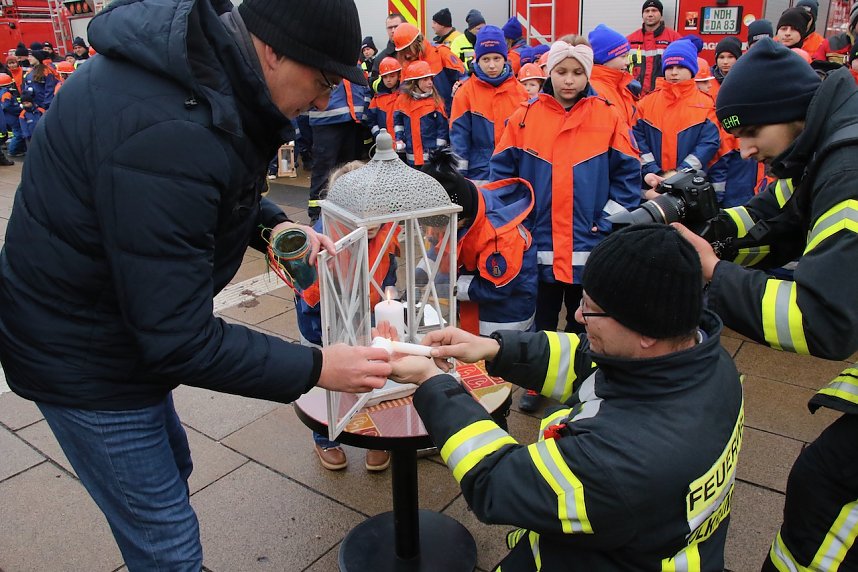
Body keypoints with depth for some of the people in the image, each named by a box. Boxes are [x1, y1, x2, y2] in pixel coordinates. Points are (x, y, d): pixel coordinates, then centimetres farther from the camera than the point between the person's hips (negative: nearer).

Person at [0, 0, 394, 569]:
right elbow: (179, 340, -31)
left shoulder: (203, 57, -6)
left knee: (172, 466, 29)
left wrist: (273, 224, -5)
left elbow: (220, 187, 13)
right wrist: (317, 368, -25)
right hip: (84, 356, -9)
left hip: (128, 323, 10)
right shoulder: (166, 136, -36)